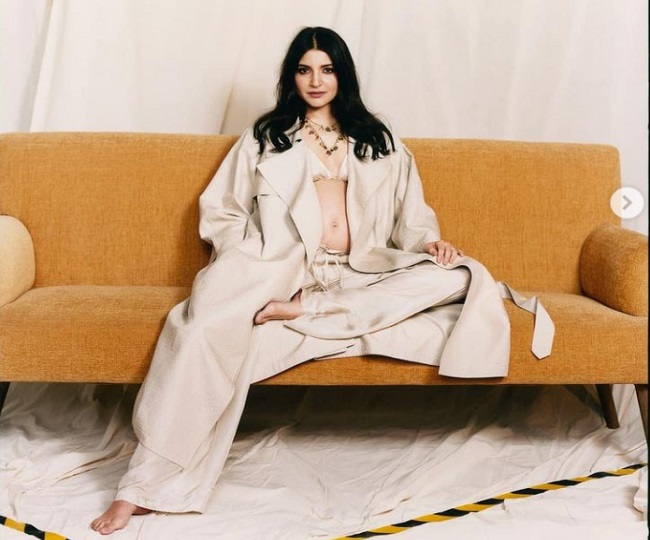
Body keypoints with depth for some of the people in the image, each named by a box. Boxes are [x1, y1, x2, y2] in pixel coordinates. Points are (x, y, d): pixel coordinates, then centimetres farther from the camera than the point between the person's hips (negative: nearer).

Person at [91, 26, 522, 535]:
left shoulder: (379, 141, 24)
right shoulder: (265, 136, 19)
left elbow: (410, 213, 21)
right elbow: (220, 212, 14)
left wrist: (430, 241, -1)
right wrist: (248, 263, -5)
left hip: (361, 277, 3)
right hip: (280, 271, -2)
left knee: (465, 276, -21)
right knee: (206, 330, -34)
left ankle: (306, 312, -30)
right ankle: (146, 483, -28)